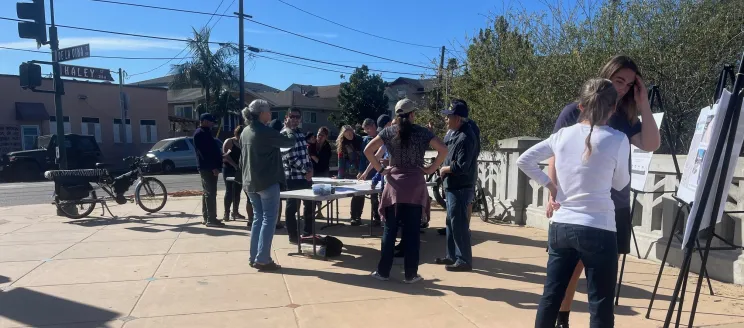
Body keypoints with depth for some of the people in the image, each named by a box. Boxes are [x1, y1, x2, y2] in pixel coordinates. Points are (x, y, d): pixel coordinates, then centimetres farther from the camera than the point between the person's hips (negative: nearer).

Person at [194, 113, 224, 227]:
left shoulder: (204, 133, 20)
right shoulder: (200, 133, -12)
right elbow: (204, 152, -20)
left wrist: (215, 166, 17)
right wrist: (213, 167, -23)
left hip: (208, 167, 11)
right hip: (208, 167, -11)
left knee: (206, 192, 13)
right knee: (211, 193, -10)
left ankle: (206, 217, 20)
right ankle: (211, 219, -9)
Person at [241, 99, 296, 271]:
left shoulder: (245, 132, 10)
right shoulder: (266, 132, -16)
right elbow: (290, 141, -10)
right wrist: (290, 135, 12)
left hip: (250, 182, 8)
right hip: (267, 182, -8)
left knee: (258, 218, 15)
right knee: (268, 219, -1)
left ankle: (254, 257, 17)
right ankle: (262, 259, -1)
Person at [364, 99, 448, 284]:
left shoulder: (389, 132, 2)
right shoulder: (422, 132, -1)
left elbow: (368, 150, -4)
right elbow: (443, 150, -10)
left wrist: (381, 169, 1)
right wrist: (431, 169, -4)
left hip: (394, 185, 1)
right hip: (415, 186, -1)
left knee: (390, 230, 8)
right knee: (412, 231, 4)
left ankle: (383, 271, 14)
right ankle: (411, 274, 10)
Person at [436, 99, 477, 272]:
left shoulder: (466, 137, -21)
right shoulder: (453, 132, 9)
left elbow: (462, 167, -25)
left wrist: (444, 169, -11)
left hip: (460, 188, -10)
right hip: (452, 186, 10)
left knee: (458, 224, -3)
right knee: (451, 223, 17)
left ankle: (464, 260, 8)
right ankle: (452, 256, 29)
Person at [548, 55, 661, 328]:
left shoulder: (624, 119, 10)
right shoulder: (574, 112, -1)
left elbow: (651, 144, -5)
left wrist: (643, 104, -4)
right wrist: (553, 195, -12)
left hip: (615, 208, 4)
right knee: (572, 267, 3)